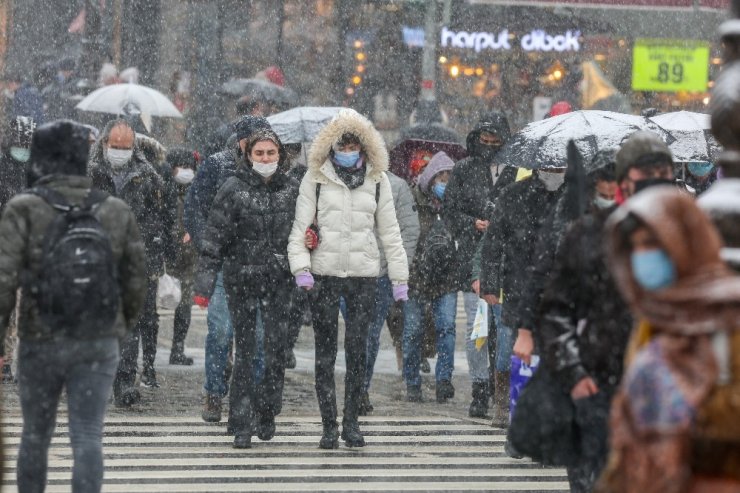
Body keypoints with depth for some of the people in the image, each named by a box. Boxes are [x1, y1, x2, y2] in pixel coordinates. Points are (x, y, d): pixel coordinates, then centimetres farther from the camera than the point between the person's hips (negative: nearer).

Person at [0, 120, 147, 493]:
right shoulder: (117, 212, 1)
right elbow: (135, 280, 7)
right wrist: (124, 325, 23)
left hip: (41, 340, -1)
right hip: (99, 343, 1)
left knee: (35, 435, 16)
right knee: (87, 438, 1)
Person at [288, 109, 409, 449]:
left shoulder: (376, 179, 9)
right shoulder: (316, 178, 4)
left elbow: (389, 231, 12)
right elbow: (300, 226, 2)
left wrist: (400, 277, 7)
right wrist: (300, 267, -11)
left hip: (363, 274, 1)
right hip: (324, 274, -1)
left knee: (358, 350, -2)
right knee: (325, 351, 0)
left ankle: (351, 421, 9)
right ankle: (329, 426, 4)